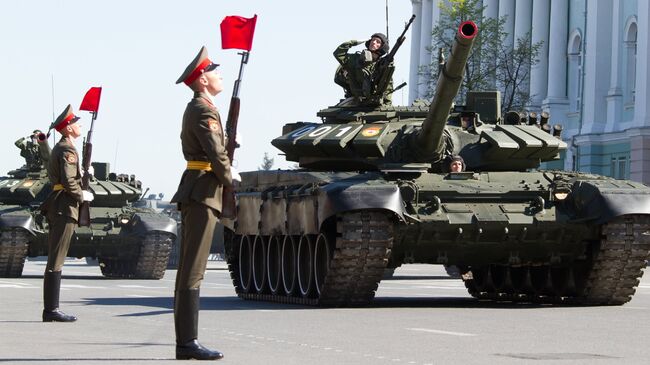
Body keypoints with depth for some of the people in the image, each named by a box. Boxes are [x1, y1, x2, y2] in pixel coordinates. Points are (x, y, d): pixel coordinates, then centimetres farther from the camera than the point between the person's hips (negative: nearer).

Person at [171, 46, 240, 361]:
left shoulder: (194, 110, 19)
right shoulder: (204, 112, -13)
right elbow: (217, 154, -18)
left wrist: (224, 170, 6)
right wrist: (230, 177, -2)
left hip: (194, 194, 10)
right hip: (203, 192, -10)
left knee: (188, 270, 9)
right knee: (193, 271, -12)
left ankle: (184, 343, 11)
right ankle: (189, 343, -14)